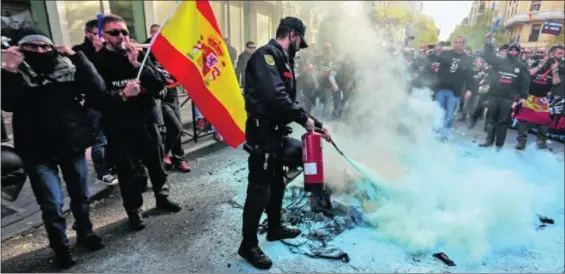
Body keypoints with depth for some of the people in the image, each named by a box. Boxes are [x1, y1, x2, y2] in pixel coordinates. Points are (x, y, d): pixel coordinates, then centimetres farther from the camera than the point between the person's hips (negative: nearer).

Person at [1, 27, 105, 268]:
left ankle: (85, 233, 36)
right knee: (52, 204, -1)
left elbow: (97, 88, -13)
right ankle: (60, 246, 22)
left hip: (72, 144, 2)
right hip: (38, 151, -1)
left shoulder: (66, 66, 1)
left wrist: (76, 57, -16)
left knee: (81, 196, 14)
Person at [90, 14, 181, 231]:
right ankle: (134, 211, 23)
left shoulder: (139, 55, 7)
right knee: (127, 171, 5)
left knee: (156, 163, 14)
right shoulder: (98, 61, -4)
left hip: (147, 121, 3)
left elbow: (160, 84, -4)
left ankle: (162, 197, 36)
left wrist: (138, 65, -15)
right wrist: (121, 95, -29)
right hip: (119, 128, -3)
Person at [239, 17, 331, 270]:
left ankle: (274, 228, 38)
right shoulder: (267, 55, -14)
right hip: (262, 132, -10)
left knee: (277, 183, 20)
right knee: (260, 189, -3)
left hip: (276, 132, 10)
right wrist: (304, 118, -17)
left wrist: (316, 124, 17)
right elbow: (275, 96, -28)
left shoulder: (283, 60, 18)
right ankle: (248, 245, 13)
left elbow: (290, 99, 20)